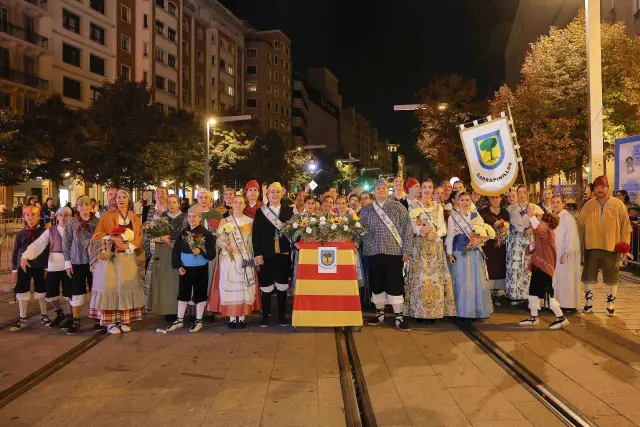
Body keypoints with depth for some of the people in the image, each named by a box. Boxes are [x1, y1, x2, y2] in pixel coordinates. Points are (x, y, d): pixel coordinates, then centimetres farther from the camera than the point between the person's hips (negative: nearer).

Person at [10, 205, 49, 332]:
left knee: (41, 292, 10)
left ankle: (43, 316, 27)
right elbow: (15, 253, 6)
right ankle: (22, 320, 20)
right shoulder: (20, 234, 1)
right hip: (23, 267, 2)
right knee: (22, 293, 7)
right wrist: (14, 270, 3)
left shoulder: (44, 232, -5)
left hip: (39, 267, -2)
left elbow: (48, 250, -3)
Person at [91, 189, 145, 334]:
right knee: (110, 286, -6)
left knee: (126, 287, 1)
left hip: (127, 257, 3)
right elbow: (97, 235, -2)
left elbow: (138, 239, 5)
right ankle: (110, 322, 1)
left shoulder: (135, 218, 11)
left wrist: (127, 245, -13)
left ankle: (124, 320, 9)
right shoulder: (107, 216, 3)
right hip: (110, 256, -2)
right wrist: (112, 238, -17)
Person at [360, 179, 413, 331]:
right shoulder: (366, 210, 9)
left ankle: (399, 317, 7)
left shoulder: (398, 207, 2)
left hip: (394, 251, -3)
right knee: (376, 284, 9)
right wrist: (361, 246, 0)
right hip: (374, 252, 3)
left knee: (395, 284, -2)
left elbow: (407, 229, -1)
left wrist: (407, 250, -7)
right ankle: (380, 314, 23)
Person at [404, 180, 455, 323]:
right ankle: (419, 312, 0)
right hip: (419, 246, -3)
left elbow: (443, 229, 6)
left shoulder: (438, 207, 13)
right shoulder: (413, 206, 4)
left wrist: (435, 234, -13)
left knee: (435, 278, 0)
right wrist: (420, 230, -22)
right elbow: (410, 226, -4)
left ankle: (433, 312, 7)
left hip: (435, 247, 3)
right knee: (419, 277, -6)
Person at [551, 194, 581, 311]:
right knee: (556, 278, 8)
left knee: (565, 278, -3)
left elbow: (571, 237, -16)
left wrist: (566, 253, -20)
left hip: (565, 253, -7)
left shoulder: (567, 217, -12)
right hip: (554, 254, 7)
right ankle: (558, 302, 15)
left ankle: (569, 304, 4)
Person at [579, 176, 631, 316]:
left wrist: (625, 242, -6)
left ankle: (610, 304, 20)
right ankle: (588, 303, 19)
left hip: (612, 247, -1)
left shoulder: (618, 204, -1)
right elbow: (581, 225, 6)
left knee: (611, 277, 8)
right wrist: (580, 242, 3)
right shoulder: (588, 205, 4)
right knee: (589, 276, 7)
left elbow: (625, 225, 1)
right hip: (591, 247, 2)